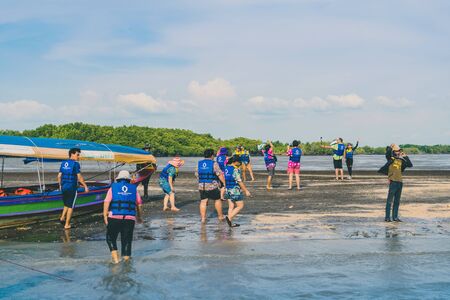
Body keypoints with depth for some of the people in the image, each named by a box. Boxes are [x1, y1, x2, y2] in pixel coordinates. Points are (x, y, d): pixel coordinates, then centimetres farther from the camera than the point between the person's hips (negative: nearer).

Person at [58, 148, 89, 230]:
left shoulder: (63, 163, 10)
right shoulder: (75, 164, -11)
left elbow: (59, 176, 12)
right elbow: (79, 177, -15)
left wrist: (60, 185, 24)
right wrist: (85, 186, -8)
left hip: (63, 187, 6)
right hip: (72, 188, -6)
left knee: (66, 204, 24)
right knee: (70, 206, 2)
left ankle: (62, 217, 9)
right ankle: (67, 225, 5)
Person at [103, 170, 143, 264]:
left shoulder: (113, 188, 9)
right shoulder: (134, 189, 14)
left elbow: (106, 202, -3)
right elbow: (139, 204, 13)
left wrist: (105, 216, -5)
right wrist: (139, 217, 25)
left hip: (114, 218, -1)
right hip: (130, 219, 1)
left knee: (111, 238, 13)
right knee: (127, 240, 12)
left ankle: (115, 256, -2)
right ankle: (126, 258, 12)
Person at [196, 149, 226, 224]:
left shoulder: (199, 163, 7)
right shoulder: (214, 164, -9)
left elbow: (196, 174, 14)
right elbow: (220, 174, -13)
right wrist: (224, 183, -5)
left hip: (201, 186, 4)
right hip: (213, 186, -4)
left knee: (203, 201, 7)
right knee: (217, 200, 12)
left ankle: (203, 218, 4)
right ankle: (220, 216, 22)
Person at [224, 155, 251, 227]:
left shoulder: (226, 168, 6)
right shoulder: (235, 170, -18)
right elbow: (240, 182, -18)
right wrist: (246, 191, -12)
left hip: (228, 190, 8)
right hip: (235, 191, -8)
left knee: (231, 207, 11)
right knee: (240, 206, 3)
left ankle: (230, 223, 9)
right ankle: (229, 217, -8)